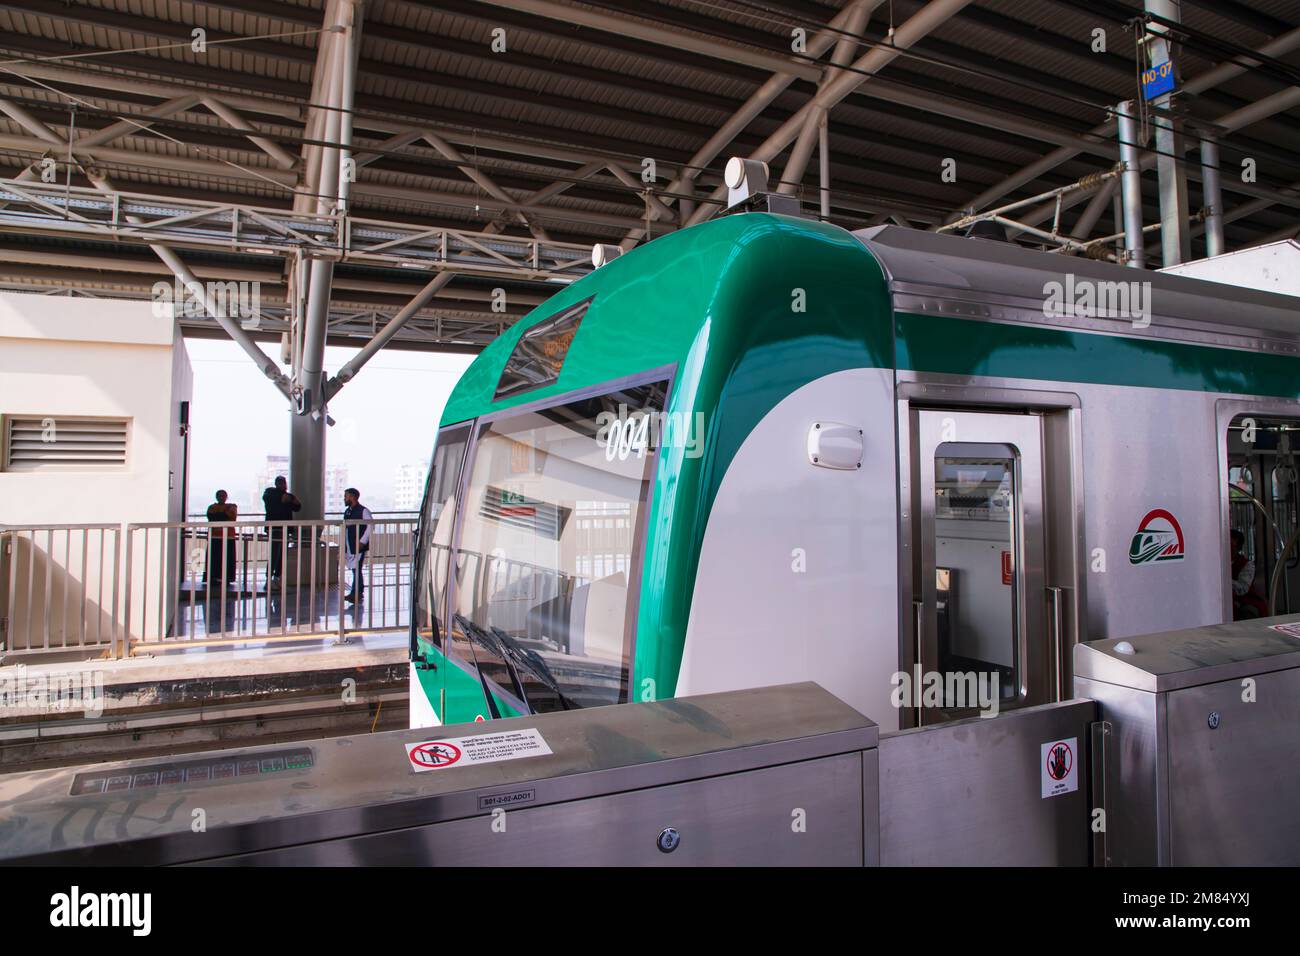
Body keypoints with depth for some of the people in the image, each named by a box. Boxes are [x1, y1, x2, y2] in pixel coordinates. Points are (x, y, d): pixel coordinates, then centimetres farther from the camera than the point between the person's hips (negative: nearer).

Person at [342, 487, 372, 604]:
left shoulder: (363, 511, -10)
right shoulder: (347, 511, 15)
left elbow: (371, 525, -15)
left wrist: (363, 541, -18)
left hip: (359, 546, -8)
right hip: (349, 546, 8)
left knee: (357, 569, -10)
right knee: (356, 570, 11)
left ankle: (355, 594, -8)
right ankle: (359, 594, 18)